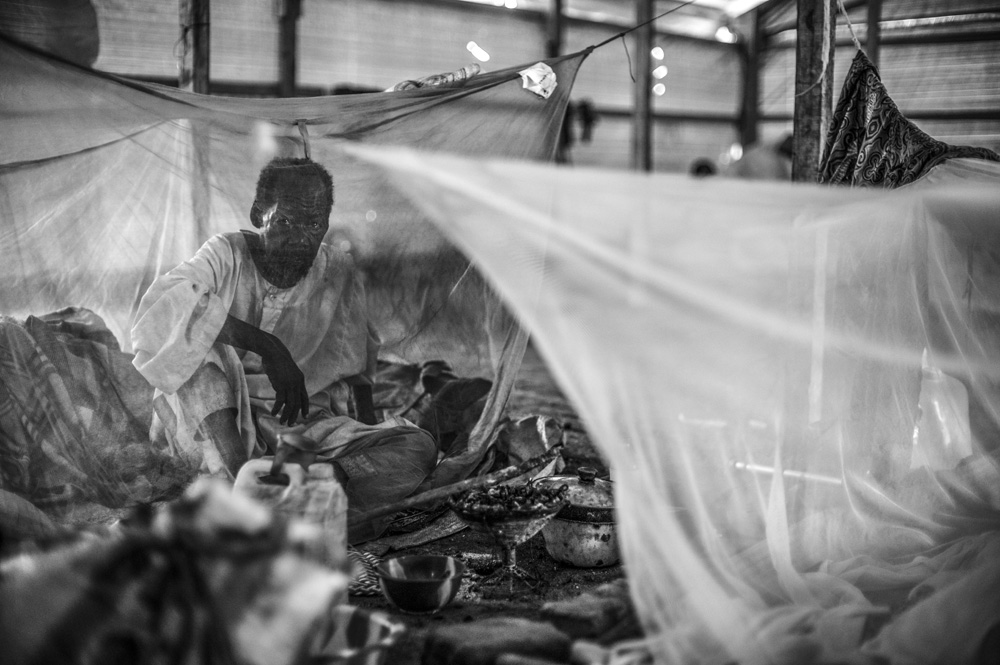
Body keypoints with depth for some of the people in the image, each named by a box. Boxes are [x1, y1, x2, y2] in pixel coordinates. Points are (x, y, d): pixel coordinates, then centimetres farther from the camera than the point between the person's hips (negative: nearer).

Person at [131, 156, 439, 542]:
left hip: (307, 429, 3)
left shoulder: (339, 274, 3)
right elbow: (166, 305, -28)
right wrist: (267, 347, -35)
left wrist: (370, 435, 1)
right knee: (199, 338, -29)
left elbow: (356, 369, 14)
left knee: (417, 451, -21)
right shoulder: (226, 256, -6)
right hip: (217, 424, -2)